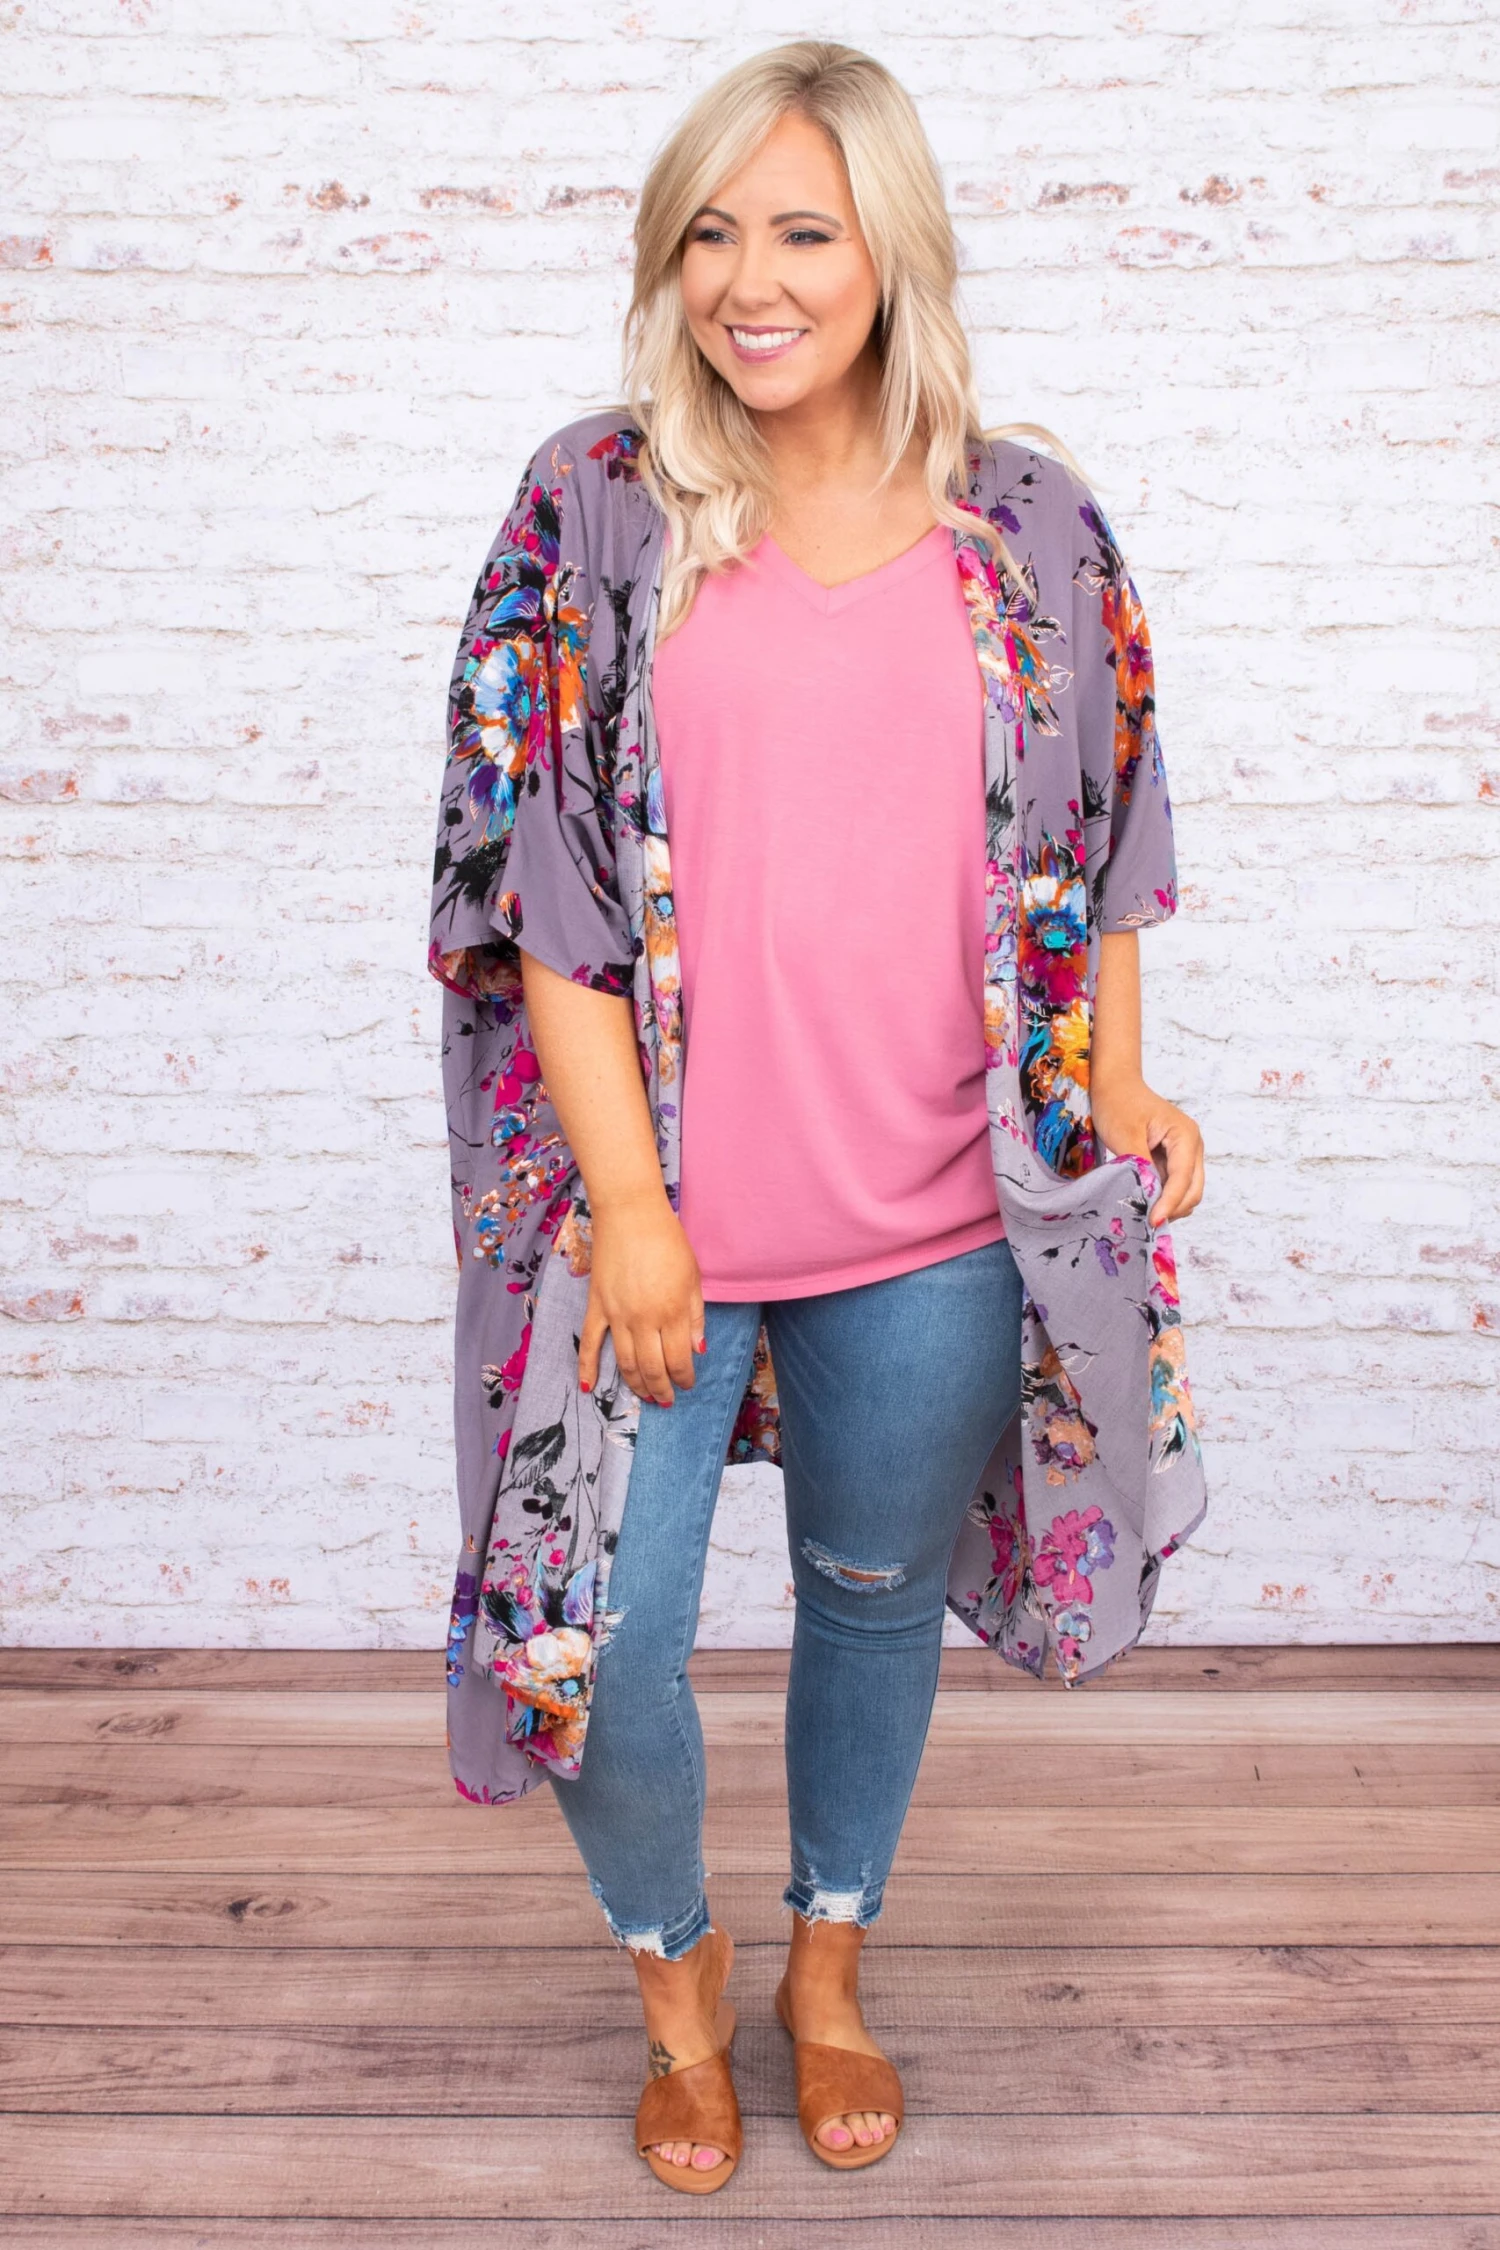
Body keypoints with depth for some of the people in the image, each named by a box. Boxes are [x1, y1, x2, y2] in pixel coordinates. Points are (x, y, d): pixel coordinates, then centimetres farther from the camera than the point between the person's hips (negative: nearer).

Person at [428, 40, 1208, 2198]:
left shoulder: (1030, 526, 1)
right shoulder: (592, 510, -3)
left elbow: (1089, 843, 9)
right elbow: (539, 878, -7)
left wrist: (1119, 1089, -4)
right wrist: (629, 1198, -12)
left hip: (931, 1222, 2)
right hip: (656, 1209, -1)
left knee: (877, 1597, 18)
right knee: (603, 1641, 5)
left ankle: (828, 1970, 46)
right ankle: (676, 1971, 38)